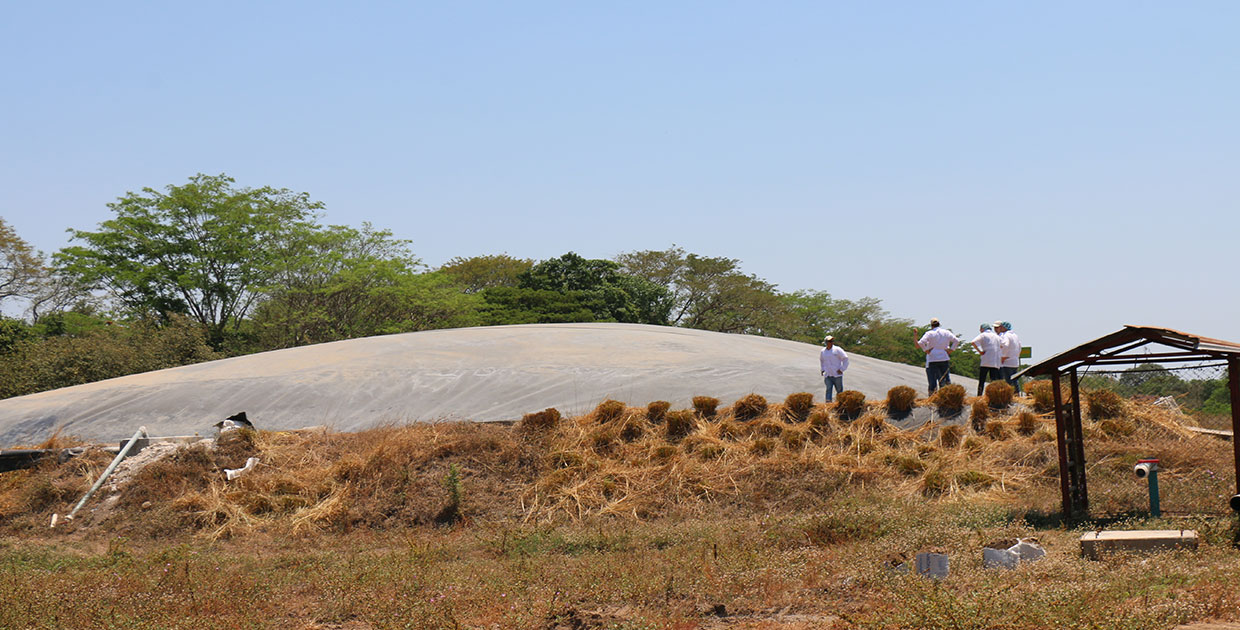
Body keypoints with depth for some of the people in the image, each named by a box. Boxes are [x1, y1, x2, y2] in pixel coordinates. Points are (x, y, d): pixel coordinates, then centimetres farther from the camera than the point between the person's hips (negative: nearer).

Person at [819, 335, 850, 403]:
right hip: (827, 375, 2)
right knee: (829, 389, -9)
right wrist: (823, 369, 18)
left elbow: (845, 358, -2)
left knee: (839, 390, 2)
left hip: (837, 374, -2)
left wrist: (842, 369, -7)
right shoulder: (823, 351, 9)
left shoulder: (837, 350, -4)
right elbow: (821, 360, 29)